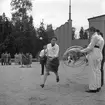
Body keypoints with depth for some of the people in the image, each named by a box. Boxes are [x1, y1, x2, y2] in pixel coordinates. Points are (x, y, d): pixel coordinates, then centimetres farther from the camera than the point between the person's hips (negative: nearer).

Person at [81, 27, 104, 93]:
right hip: (99, 56, 10)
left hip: (94, 56, -10)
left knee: (93, 72, -6)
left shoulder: (95, 37, -12)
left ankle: (93, 88, -3)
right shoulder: (100, 37, 18)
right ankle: (98, 87, 16)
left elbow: (90, 48, -16)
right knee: (97, 71, 10)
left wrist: (82, 51, -5)